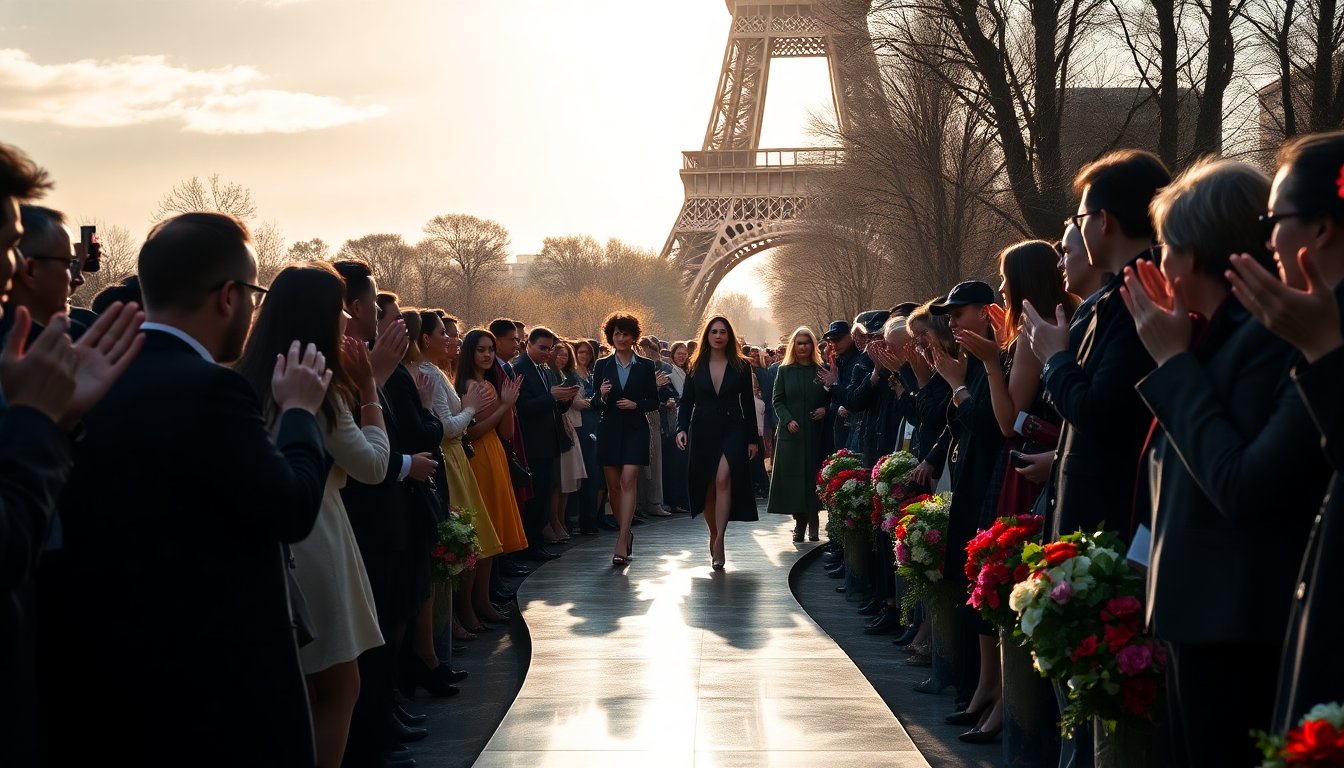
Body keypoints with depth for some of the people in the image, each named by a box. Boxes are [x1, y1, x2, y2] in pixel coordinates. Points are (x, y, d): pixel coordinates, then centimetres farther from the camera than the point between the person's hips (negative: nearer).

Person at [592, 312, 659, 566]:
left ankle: (622, 545, -17)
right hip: (609, 430, 2)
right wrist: (602, 396, -15)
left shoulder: (645, 367, 3)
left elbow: (654, 401, 5)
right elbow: (595, 404, 6)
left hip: (635, 430, -2)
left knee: (628, 481, -13)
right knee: (613, 485, 6)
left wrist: (636, 404, -13)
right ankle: (626, 533, 25)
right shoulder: (602, 366, 6)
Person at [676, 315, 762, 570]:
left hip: (732, 430, -2)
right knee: (706, 487, 5)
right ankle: (714, 535, 24)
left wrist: (753, 438, 4)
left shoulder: (741, 366, 4)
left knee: (723, 478, -22)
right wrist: (681, 428, -9)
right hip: (703, 431, 2)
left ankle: (719, 541, -22)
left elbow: (748, 404, 6)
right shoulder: (696, 366, 7)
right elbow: (686, 401, 6)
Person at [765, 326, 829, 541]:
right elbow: (777, 400, 3)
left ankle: (813, 522, 7)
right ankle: (799, 522, 4)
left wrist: (825, 410, -11)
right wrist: (788, 420, -11)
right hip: (792, 433, 0)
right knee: (793, 476, -2)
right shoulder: (784, 371, 7)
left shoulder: (821, 370, 7)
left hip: (815, 433, 0)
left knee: (814, 474, -1)